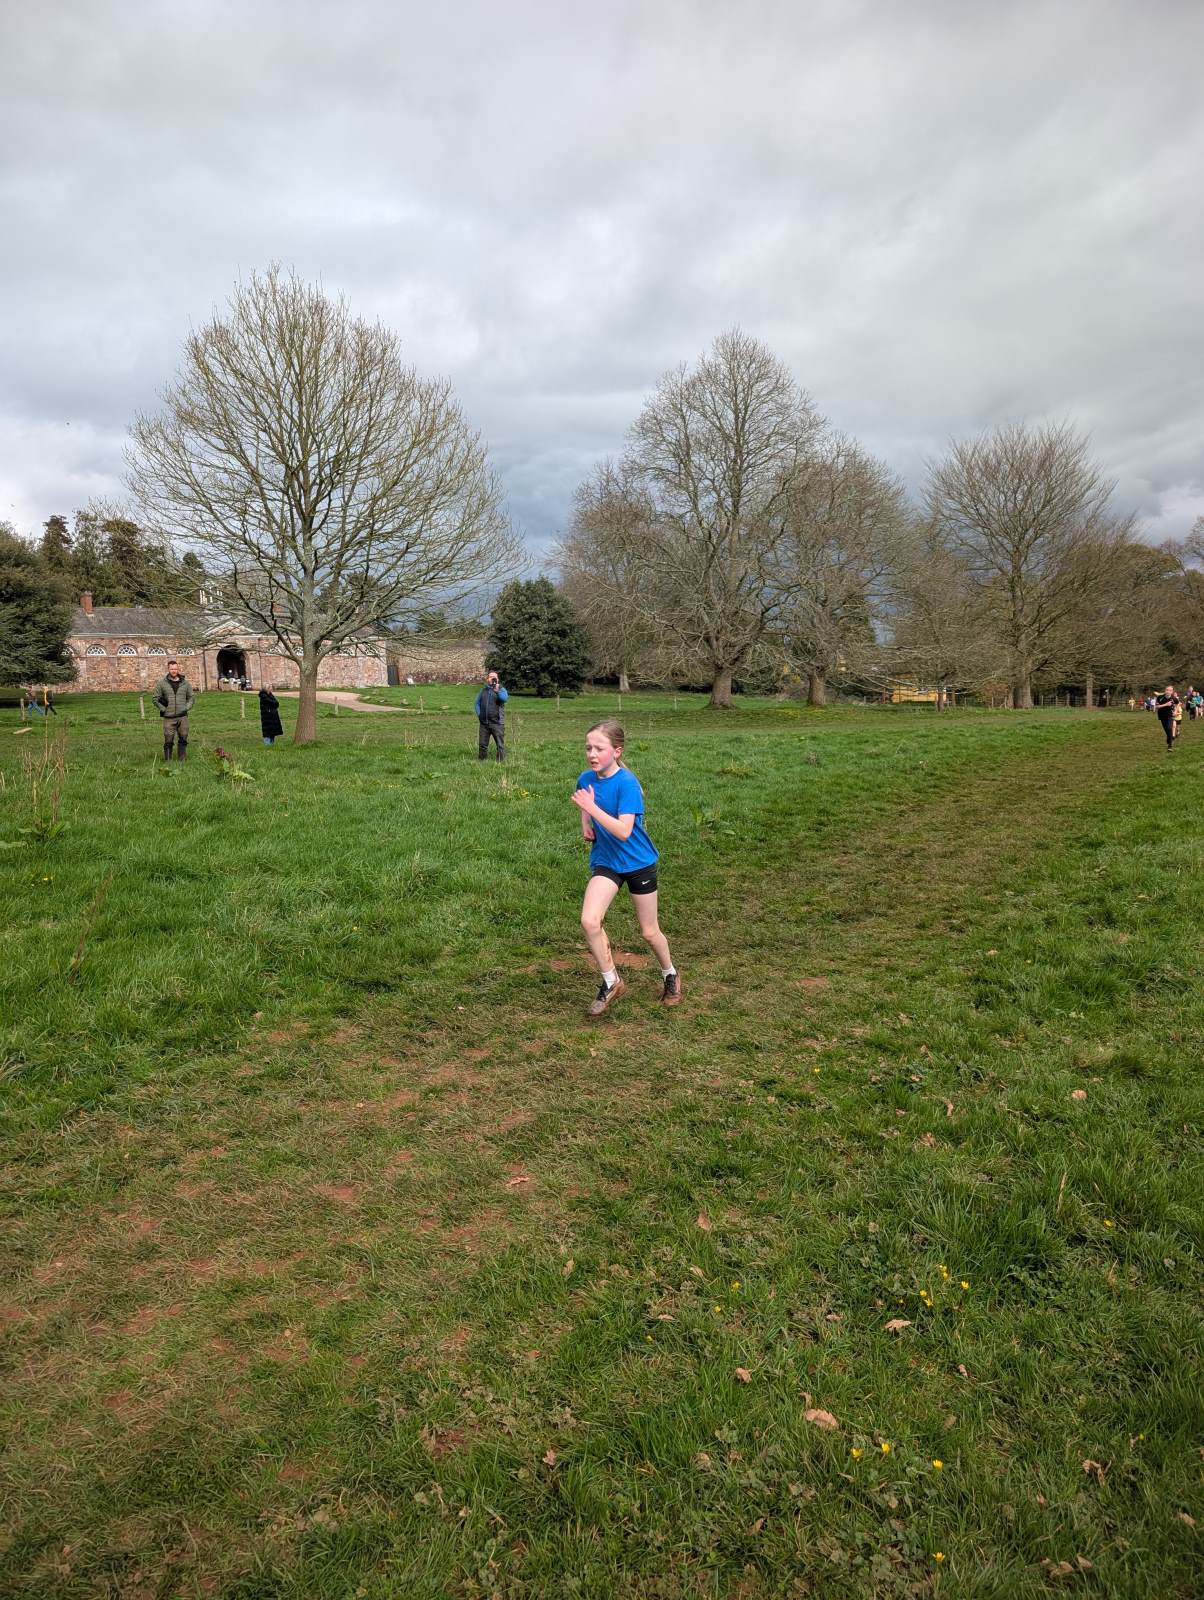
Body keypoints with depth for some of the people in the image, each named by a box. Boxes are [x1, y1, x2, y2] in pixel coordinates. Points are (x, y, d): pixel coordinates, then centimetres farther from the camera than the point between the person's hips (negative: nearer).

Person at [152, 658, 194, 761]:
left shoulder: (185, 683, 9)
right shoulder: (162, 683, 2)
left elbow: (190, 697, 19)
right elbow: (155, 698, 6)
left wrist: (187, 708, 4)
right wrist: (163, 709, -3)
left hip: (183, 717, 2)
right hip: (169, 718, -2)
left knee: (183, 739, 5)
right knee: (168, 740, -3)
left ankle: (181, 760, 14)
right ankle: (167, 761, 3)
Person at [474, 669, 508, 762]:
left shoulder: (501, 689, 1)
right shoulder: (483, 690, 15)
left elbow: (505, 698, -20)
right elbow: (478, 703, 21)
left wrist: (497, 690, -34)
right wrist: (479, 714, 7)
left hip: (497, 723, -4)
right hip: (484, 723, 4)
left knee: (500, 745, -2)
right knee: (482, 744, 11)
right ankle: (480, 761, 22)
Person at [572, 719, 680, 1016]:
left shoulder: (627, 783, -24)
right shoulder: (586, 779, -6)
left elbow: (623, 831, -31)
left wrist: (592, 808, -35)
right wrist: (586, 825, 3)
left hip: (638, 863, -4)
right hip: (605, 861, 4)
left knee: (649, 931, 9)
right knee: (589, 920, -17)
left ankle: (670, 976, 38)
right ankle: (611, 983, 3)